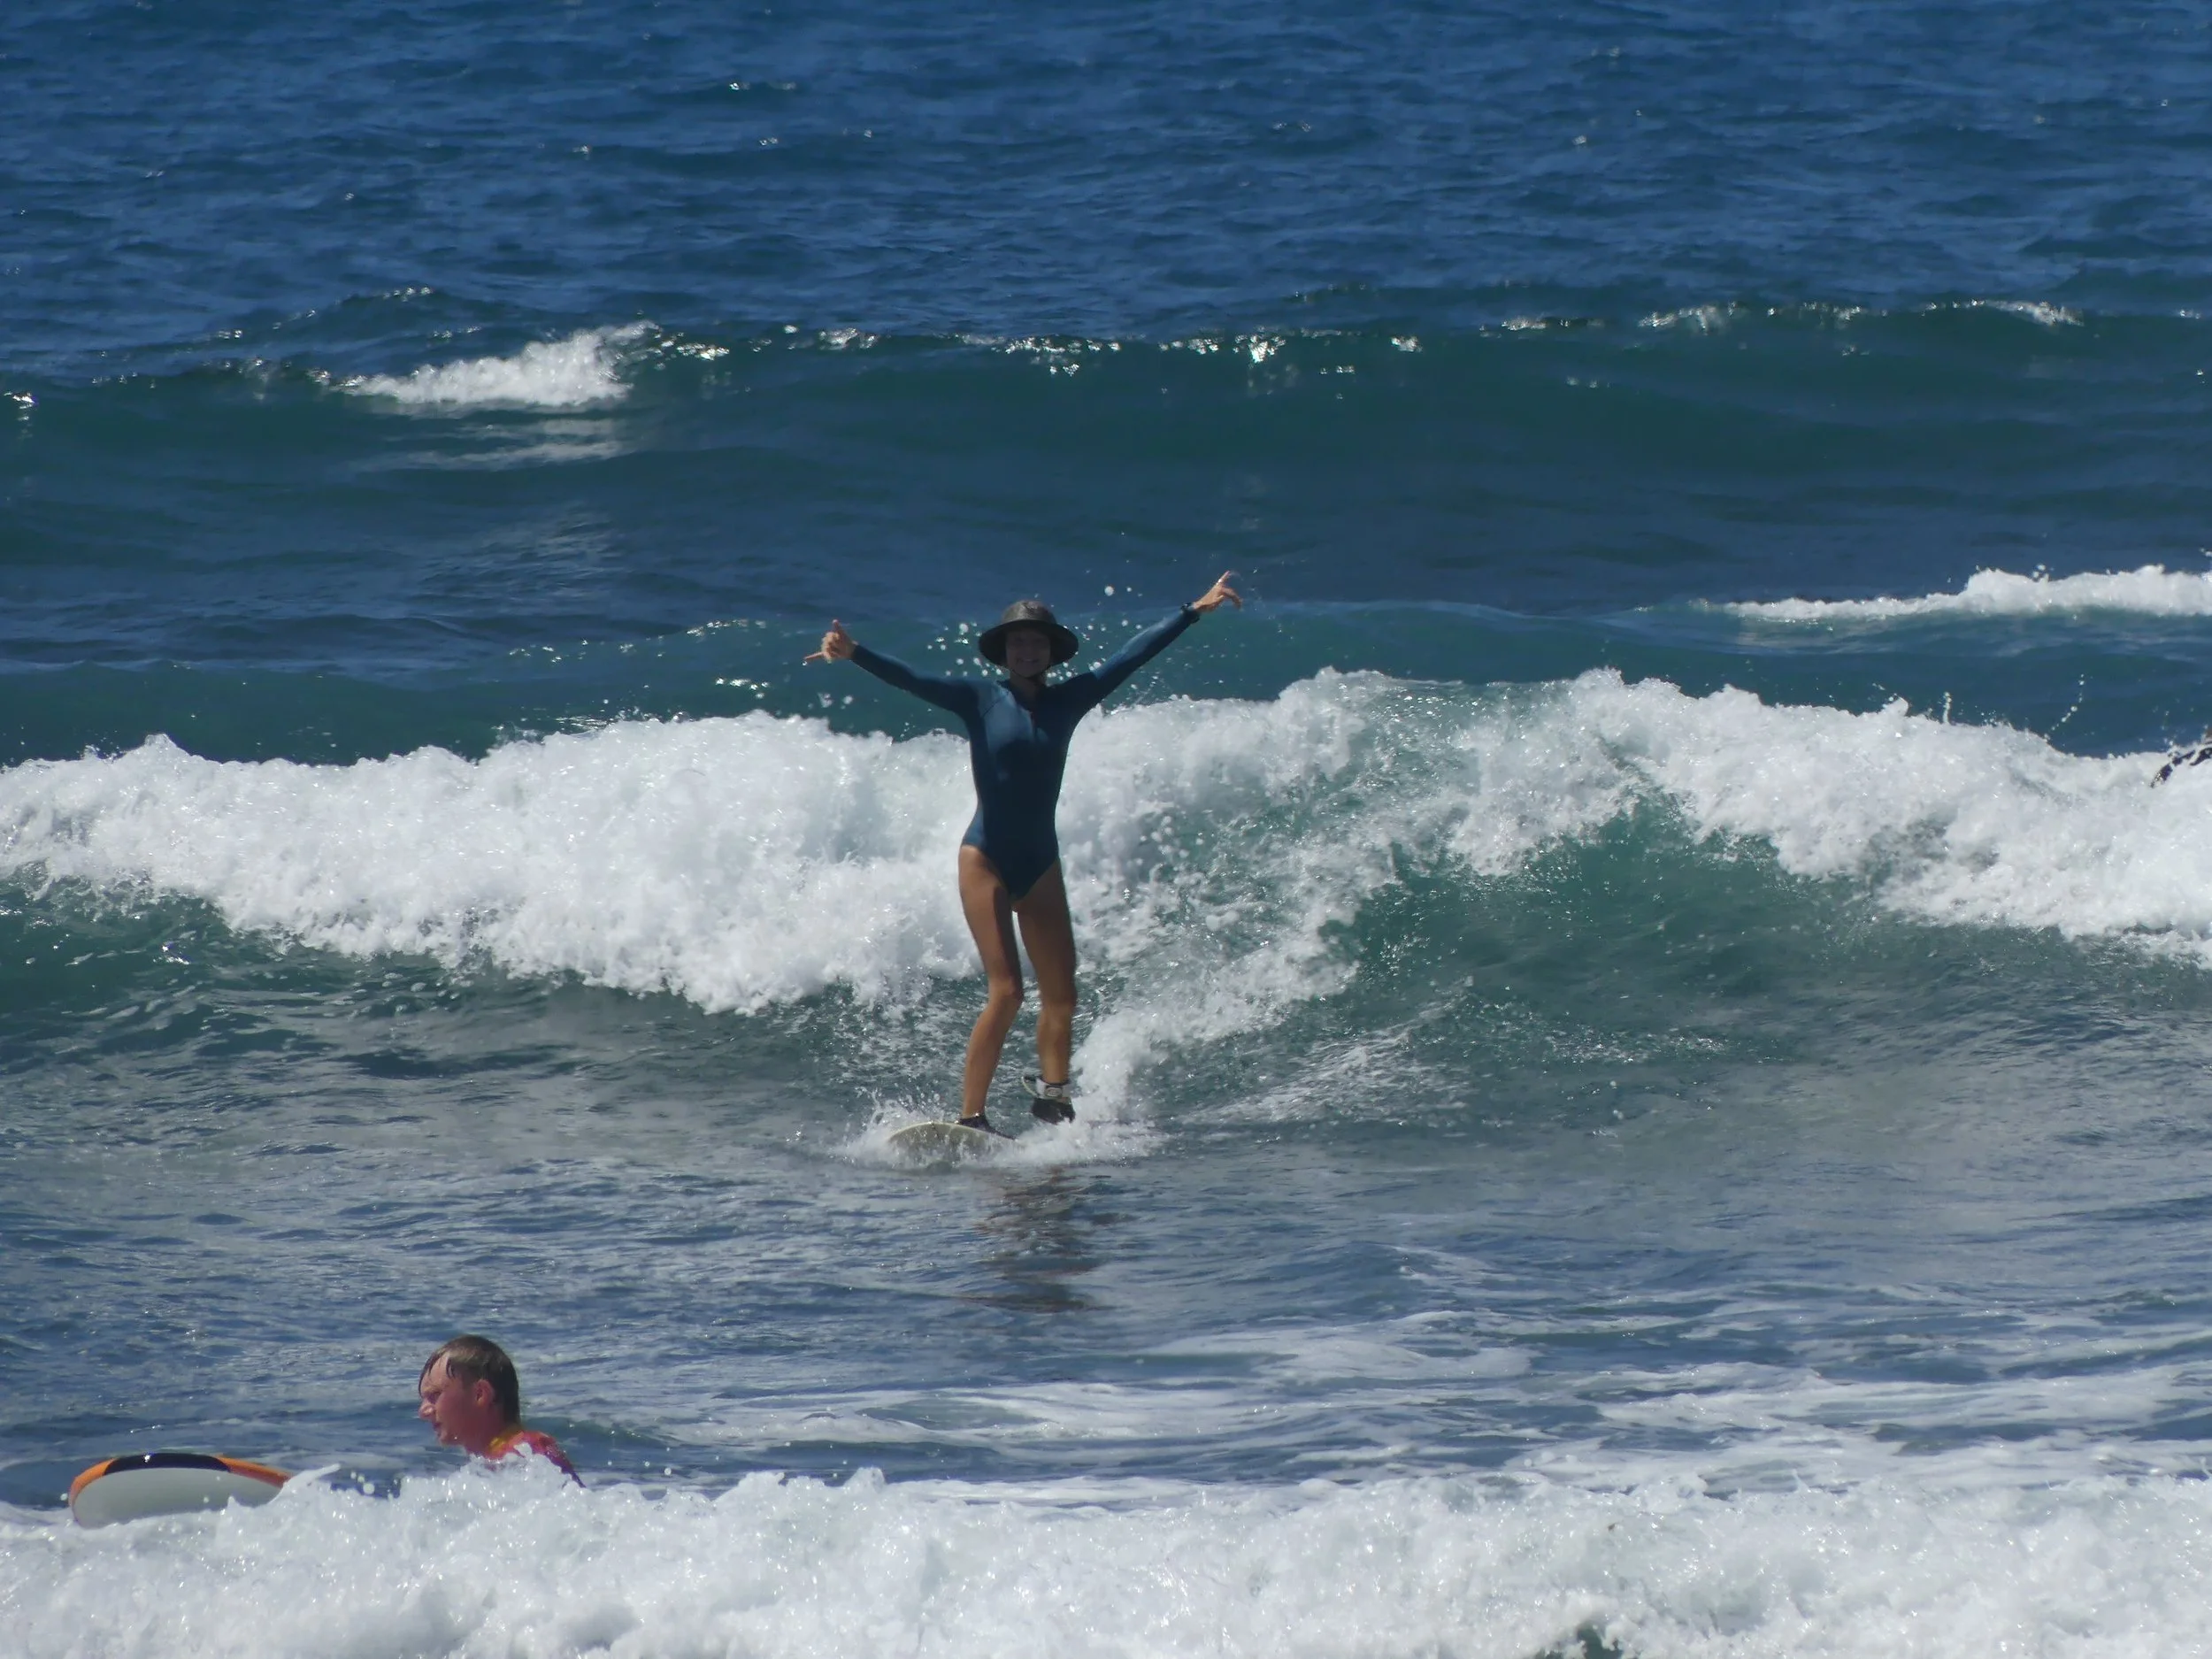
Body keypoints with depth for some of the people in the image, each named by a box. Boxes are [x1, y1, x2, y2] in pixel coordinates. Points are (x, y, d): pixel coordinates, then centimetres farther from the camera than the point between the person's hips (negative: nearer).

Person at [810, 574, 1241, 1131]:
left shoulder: (1068, 700, 4)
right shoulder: (980, 699, -5)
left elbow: (1132, 655, 7)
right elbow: (908, 679, -17)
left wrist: (1195, 611, 9)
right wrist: (853, 653, -32)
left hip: (1041, 864, 4)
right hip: (986, 859, -4)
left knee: (1061, 993, 7)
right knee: (1005, 991, -15)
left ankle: (1052, 1093, 27)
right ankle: (970, 1119, -15)